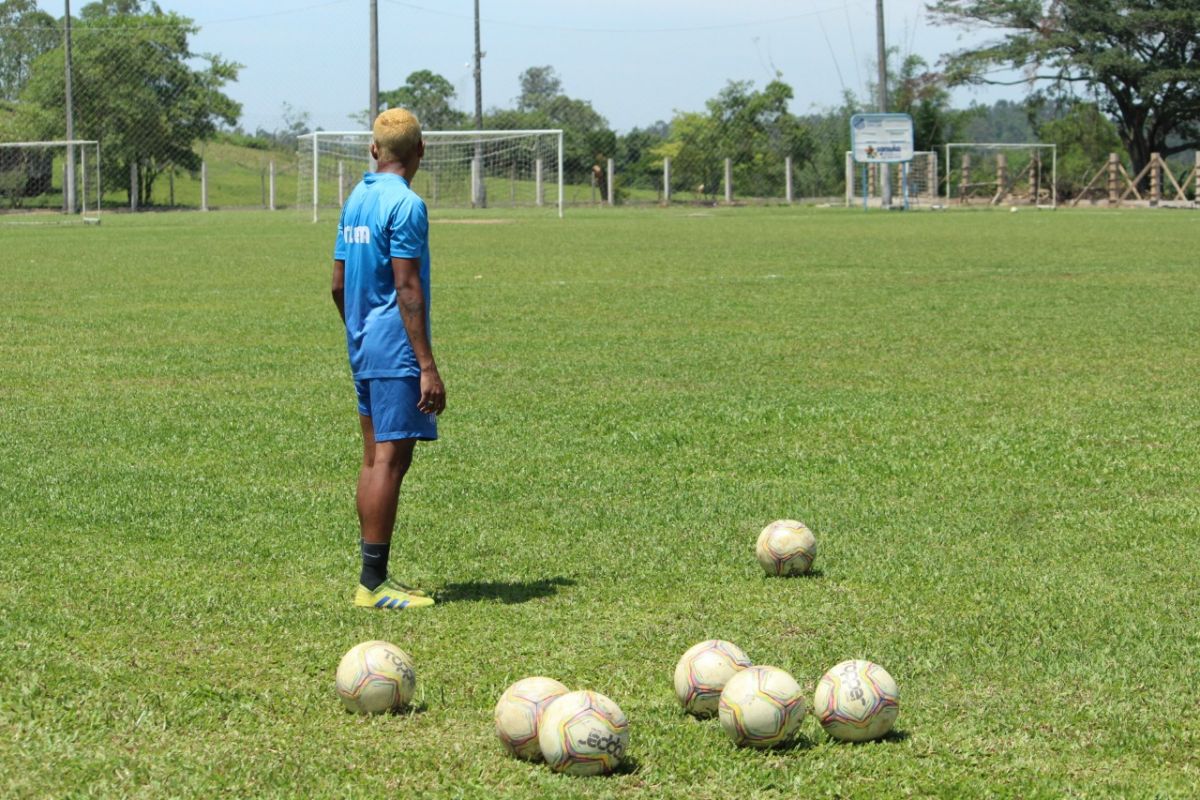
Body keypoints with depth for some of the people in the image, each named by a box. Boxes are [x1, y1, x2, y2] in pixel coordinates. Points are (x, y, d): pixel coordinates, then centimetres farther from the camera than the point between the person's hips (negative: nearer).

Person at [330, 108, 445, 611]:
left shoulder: (356, 200, 13)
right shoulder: (405, 204, -13)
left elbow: (338, 285, 17)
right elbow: (407, 289, -18)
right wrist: (427, 366, -18)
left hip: (363, 349, 9)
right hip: (397, 354, -9)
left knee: (375, 458, 12)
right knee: (391, 459, -8)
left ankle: (373, 578, 15)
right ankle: (374, 582, -8)